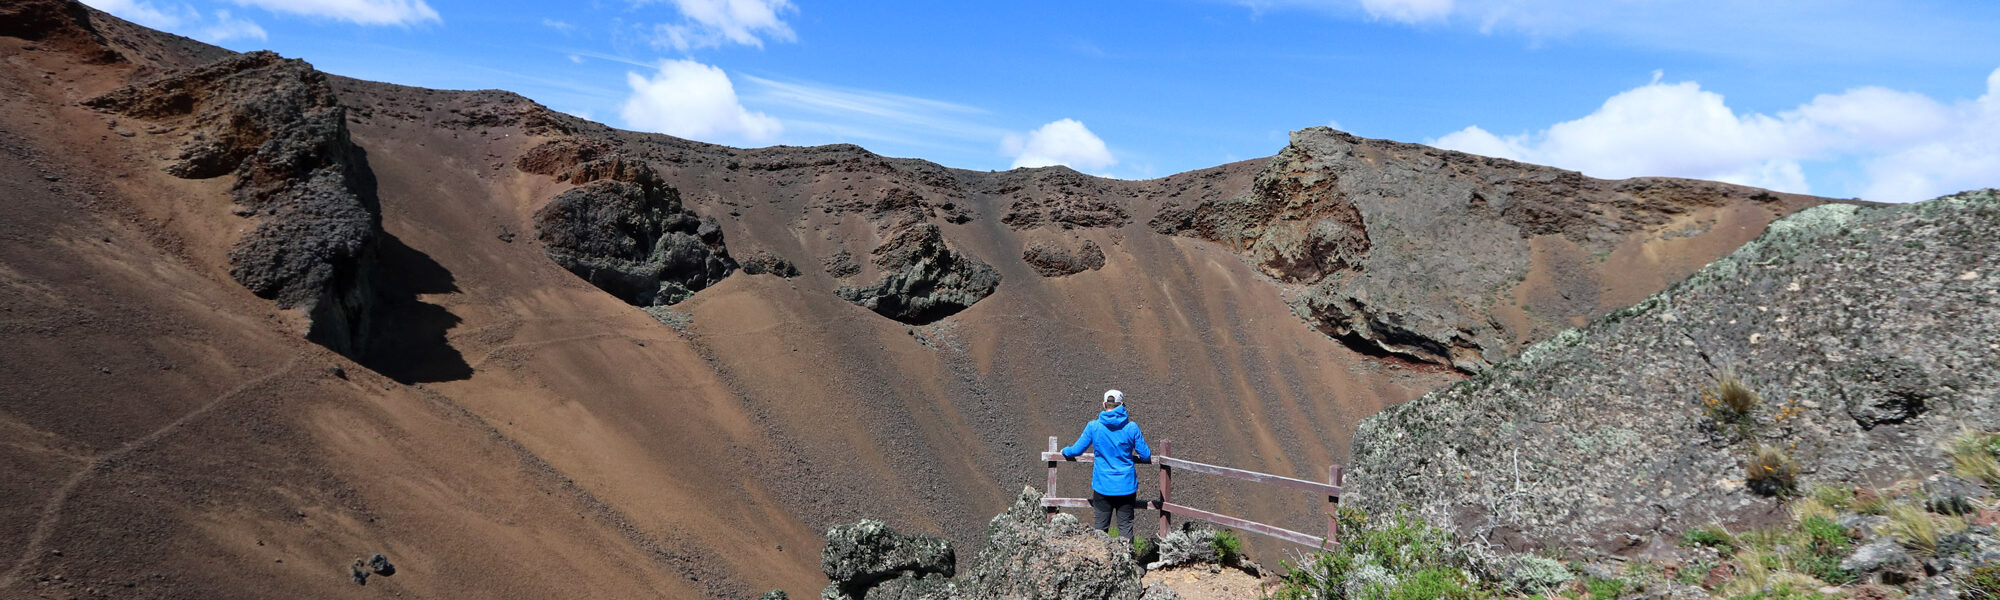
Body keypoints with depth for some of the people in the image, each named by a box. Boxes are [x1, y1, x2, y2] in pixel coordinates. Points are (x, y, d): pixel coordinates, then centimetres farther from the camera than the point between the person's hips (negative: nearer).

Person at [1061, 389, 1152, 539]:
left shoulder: (1093, 426, -6)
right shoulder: (1131, 427, -6)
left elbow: (1076, 450, 1)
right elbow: (1145, 455, -1)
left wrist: (1065, 451, 22)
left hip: (1102, 486, 0)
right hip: (1126, 486, 0)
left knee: (1101, 527, 10)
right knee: (1126, 526, 9)